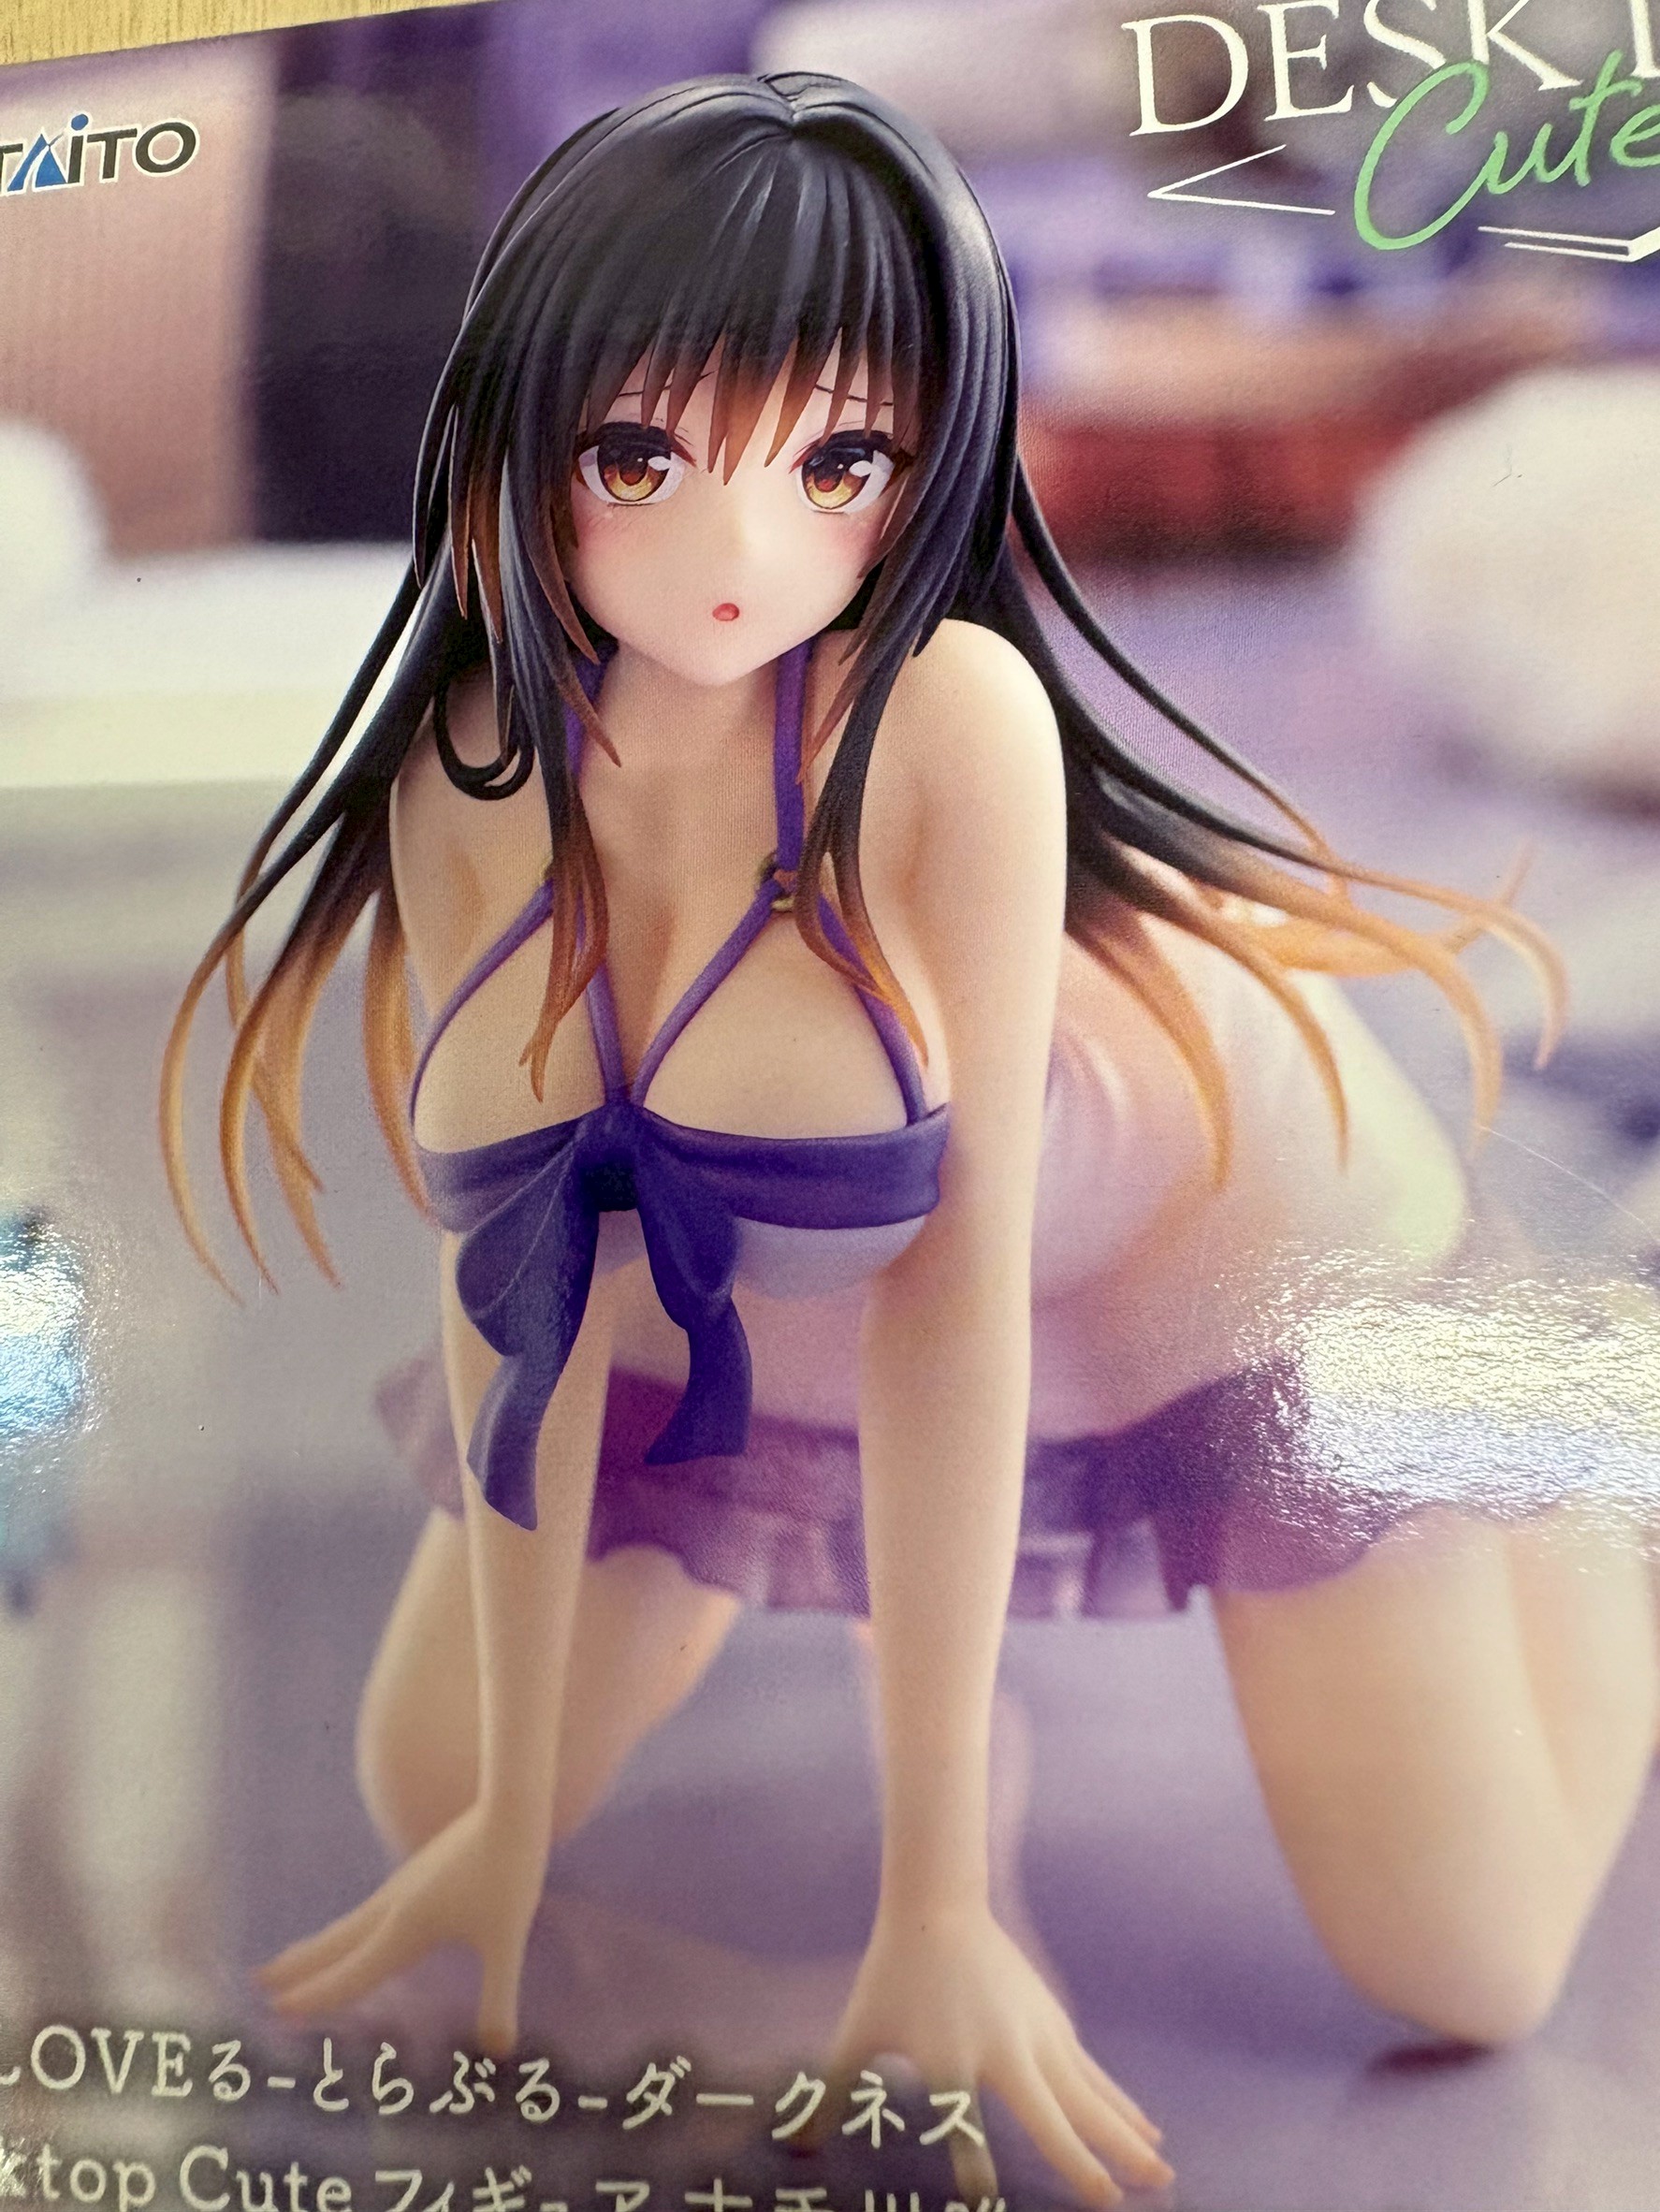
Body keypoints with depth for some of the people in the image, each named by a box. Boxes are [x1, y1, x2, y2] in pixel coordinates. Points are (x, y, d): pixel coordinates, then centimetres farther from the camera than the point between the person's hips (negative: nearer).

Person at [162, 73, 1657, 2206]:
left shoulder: (949, 713, -35)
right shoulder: (464, 766, -21)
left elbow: (960, 1270, -31)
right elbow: (514, 1267, -18)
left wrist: (933, 1891, -24)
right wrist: (504, 1822, -13)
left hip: (1210, 1229, -3)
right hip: (747, 1306, 4)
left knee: (1460, 1967, 0)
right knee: (427, 1785, 8)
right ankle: (789, 1542, 32)